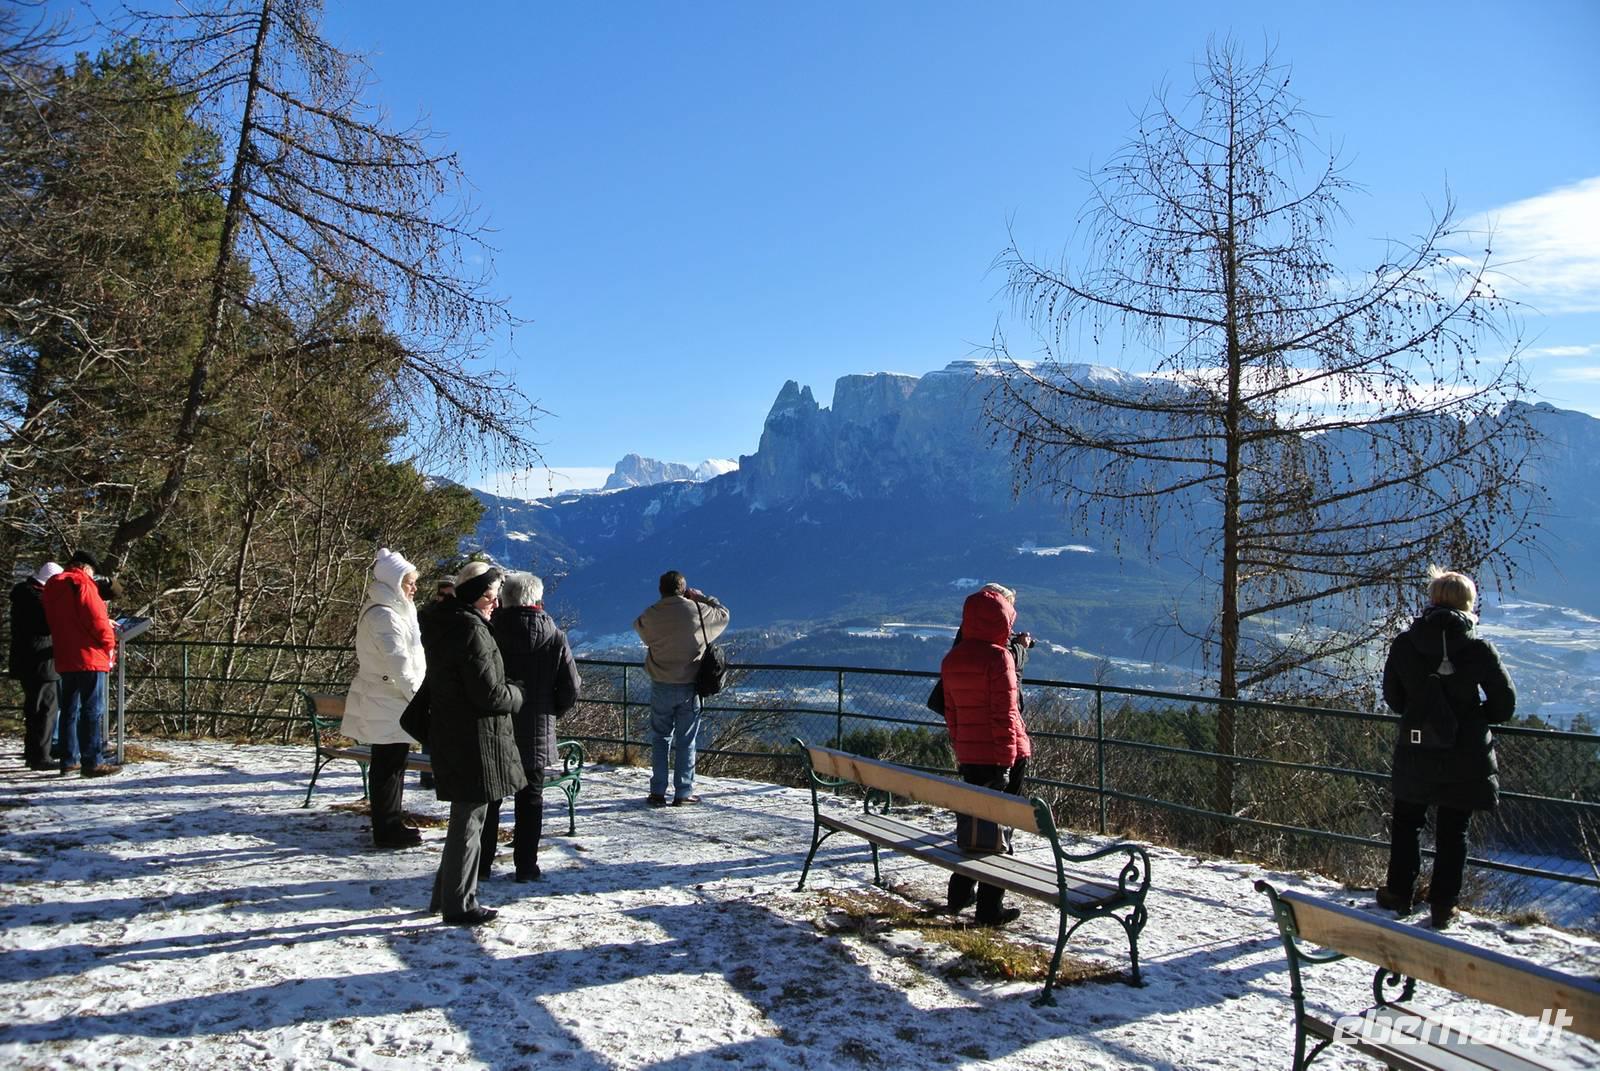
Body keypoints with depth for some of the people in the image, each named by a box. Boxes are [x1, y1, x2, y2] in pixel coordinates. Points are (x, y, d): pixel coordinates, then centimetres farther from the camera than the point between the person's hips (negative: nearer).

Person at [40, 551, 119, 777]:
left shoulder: (50, 588, 18)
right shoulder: (81, 583, -9)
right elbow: (95, 617, -15)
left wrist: (104, 623, 18)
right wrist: (109, 643, -3)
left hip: (64, 659, 8)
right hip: (89, 657, -8)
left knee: (70, 709, 13)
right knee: (93, 709, -7)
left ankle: (69, 760, 16)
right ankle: (92, 762, -9)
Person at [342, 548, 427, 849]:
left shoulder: (389, 611, 15)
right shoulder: (384, 615, -18)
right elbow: (398, 663, -22)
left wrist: (415, 693, 15)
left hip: (388, 701, 10)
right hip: (388, 704, -10)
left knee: (390, 765, 16)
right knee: (388, 766, -3)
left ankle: (390, 823, 25)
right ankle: (388, 830, 4)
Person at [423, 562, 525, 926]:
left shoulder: (444, 626, 12)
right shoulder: (472, 630, -19)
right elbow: (489, 694, -21)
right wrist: (516, 695, -1)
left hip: (450, 736, 10)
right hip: (474, 741, -10)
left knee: (466, 817, 20)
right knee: (469, 819, 1)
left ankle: (448, 894, 30)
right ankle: (459, 905, 11)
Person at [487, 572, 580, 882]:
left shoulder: (489, 632, -10)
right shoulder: (555, 637, -7)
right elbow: (571, 688, -3)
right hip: (535, 734, 0)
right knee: (530, 800, 11)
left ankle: (480, 863, 18)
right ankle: (526, 865, 12)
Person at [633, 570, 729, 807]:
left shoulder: (651, 616, -7)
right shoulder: (697, 611, -11)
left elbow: (638, 625, 17)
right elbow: (723, 614, 8)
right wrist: (700, 597, 14)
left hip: (661, 687, 1)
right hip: (690, 687, -1)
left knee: (660, 739, 14)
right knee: (686, 741, 8)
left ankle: (658, 792, 13)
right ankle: (683, 793, 10)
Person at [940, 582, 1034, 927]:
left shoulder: (952, 659, 7)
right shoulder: (999, 656, -15)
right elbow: (1005, 713, -17)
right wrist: (1006, 761, -14)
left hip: (968, 755, 7)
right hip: (1001, 754, -7)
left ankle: (959, 894, 28)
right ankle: (990, 907, 9)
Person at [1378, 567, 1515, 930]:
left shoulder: (1403, 644, -8)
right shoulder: (1479, 649, -14)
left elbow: (1392, 696, 1)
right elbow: (1505, 704, -5)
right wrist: (1473, 716, 13)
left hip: (1415, 755, 2)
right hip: (1465, 759, -1)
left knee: (1406, 823, 19)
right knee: (1453, 832, 11)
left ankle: (1400, 893, 27)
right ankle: (1442, 905, 16)